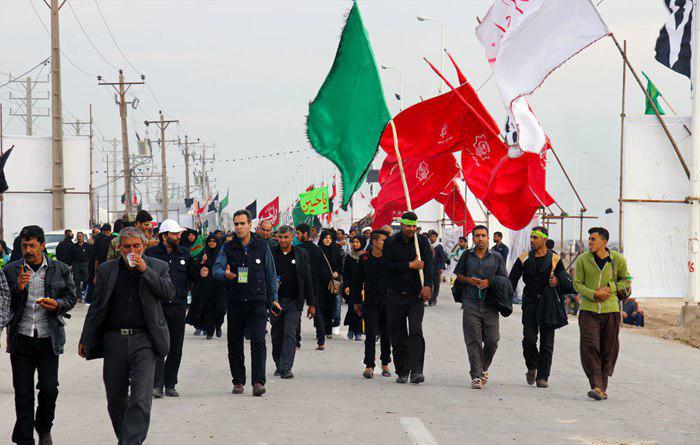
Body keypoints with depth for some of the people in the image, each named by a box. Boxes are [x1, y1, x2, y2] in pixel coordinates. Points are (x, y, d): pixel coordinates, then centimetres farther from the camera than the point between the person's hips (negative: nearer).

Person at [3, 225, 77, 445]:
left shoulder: (60, 270, 4)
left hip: (49, 340, 0)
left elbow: (71, 297, 12)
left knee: (49, 389, 0)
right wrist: (18, 289, -15)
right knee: (23, 392, 3)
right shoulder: (11, 270, 3)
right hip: (21, 339, 0)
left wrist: (58, 304, -10)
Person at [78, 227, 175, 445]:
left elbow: (169, 293, -8)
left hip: (143, 341, -2)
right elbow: (96, 306, 12)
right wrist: (85, 339, 12)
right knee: (115, 398, 10)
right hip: (114, 340, 3)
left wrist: (145, 270, -13)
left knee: (140, 398, -13)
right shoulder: (107, 270, 9)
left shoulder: (158, 267, 6)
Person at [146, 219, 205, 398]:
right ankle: (157, 385, -10)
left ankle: (170, 385, 16)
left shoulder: (184, 254, 12)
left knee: (176, 348, 8)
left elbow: (192, 275, 20)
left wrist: (201, 274, -1)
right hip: (157, 306, -4)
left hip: (178, 305, 4)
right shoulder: (151, 254, -1)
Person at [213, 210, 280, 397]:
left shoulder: (262, 246, 7)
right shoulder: (227, 248, 7)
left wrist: (273, 298, 10)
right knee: (234, 343, 6)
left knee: (258, 341, -14)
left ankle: (258, 381, -18)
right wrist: (225, 274, -27)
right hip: (235, 302, 2)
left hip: (257, 302, -2)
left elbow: (271, 274, 12)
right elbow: (217, 268, -4)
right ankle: (238, 381, 17)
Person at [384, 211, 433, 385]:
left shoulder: (422, 242, 4)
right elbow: (388, 266, -7)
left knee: (416, 332, -15)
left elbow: (428, 265, -8)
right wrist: (410, 265, -12)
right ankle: (402, 372, 15)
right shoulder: (391, 243, 3)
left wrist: (427, 285, -23)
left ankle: (416, 371, -19)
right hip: (395, 296, 1)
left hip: (416, 294, -1)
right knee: (398, 336, 5)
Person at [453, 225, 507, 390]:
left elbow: (504, 279, 10)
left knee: (492, 340, -5)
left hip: (490, 305, 0)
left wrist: (489, 282, -8)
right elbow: (458, 276, 17)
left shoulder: (496, 257, 9)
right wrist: (469, 280, -4)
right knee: (473, 341, -7)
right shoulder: (467, 256, 11)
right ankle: (476, 375, -7)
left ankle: (483, 368, 21)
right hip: (470, 304, 0)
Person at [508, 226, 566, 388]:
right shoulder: (524, 259, 7)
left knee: (547, 343, -2)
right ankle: (532, 368, 15)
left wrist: (557, 281, -12)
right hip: (530, 305, 0)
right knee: (529, 339, -11)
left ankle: (542, 377, 4)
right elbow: (511, 281, 6)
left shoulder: (554, 259, 5)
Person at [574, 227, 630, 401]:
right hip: (588, 310, -1)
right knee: (590, 348, -14)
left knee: (608, 350, 5)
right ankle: (596, 386, -17)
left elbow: (626, 281, 12)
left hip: (611, 310, 1)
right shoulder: (583, 259, -2)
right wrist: (594, 294, -13)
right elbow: (577, 284, 4)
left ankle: (603, 387, 17)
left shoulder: (618, 259, -1)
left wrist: (609, 288, -7)